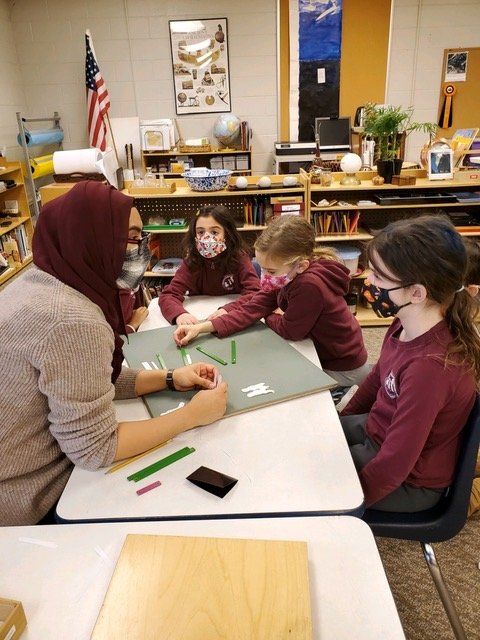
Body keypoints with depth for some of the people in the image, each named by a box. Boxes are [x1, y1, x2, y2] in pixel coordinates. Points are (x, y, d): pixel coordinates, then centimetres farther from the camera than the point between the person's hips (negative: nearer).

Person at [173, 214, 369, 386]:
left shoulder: (310, 285, -36)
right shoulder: (286, 275, -10)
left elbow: (289, 330, -24)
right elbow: (252, 309, -12)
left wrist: (270, 316, -2)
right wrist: (200, 328, -19)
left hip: (343, 369, -7)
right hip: (321, 353, 7)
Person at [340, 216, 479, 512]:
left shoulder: (430, 366, -38)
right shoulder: (406, 324, -13)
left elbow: (393, 465, -30)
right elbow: (378, 377, 6)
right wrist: (343, 418, 15)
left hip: (410, 483, -7)